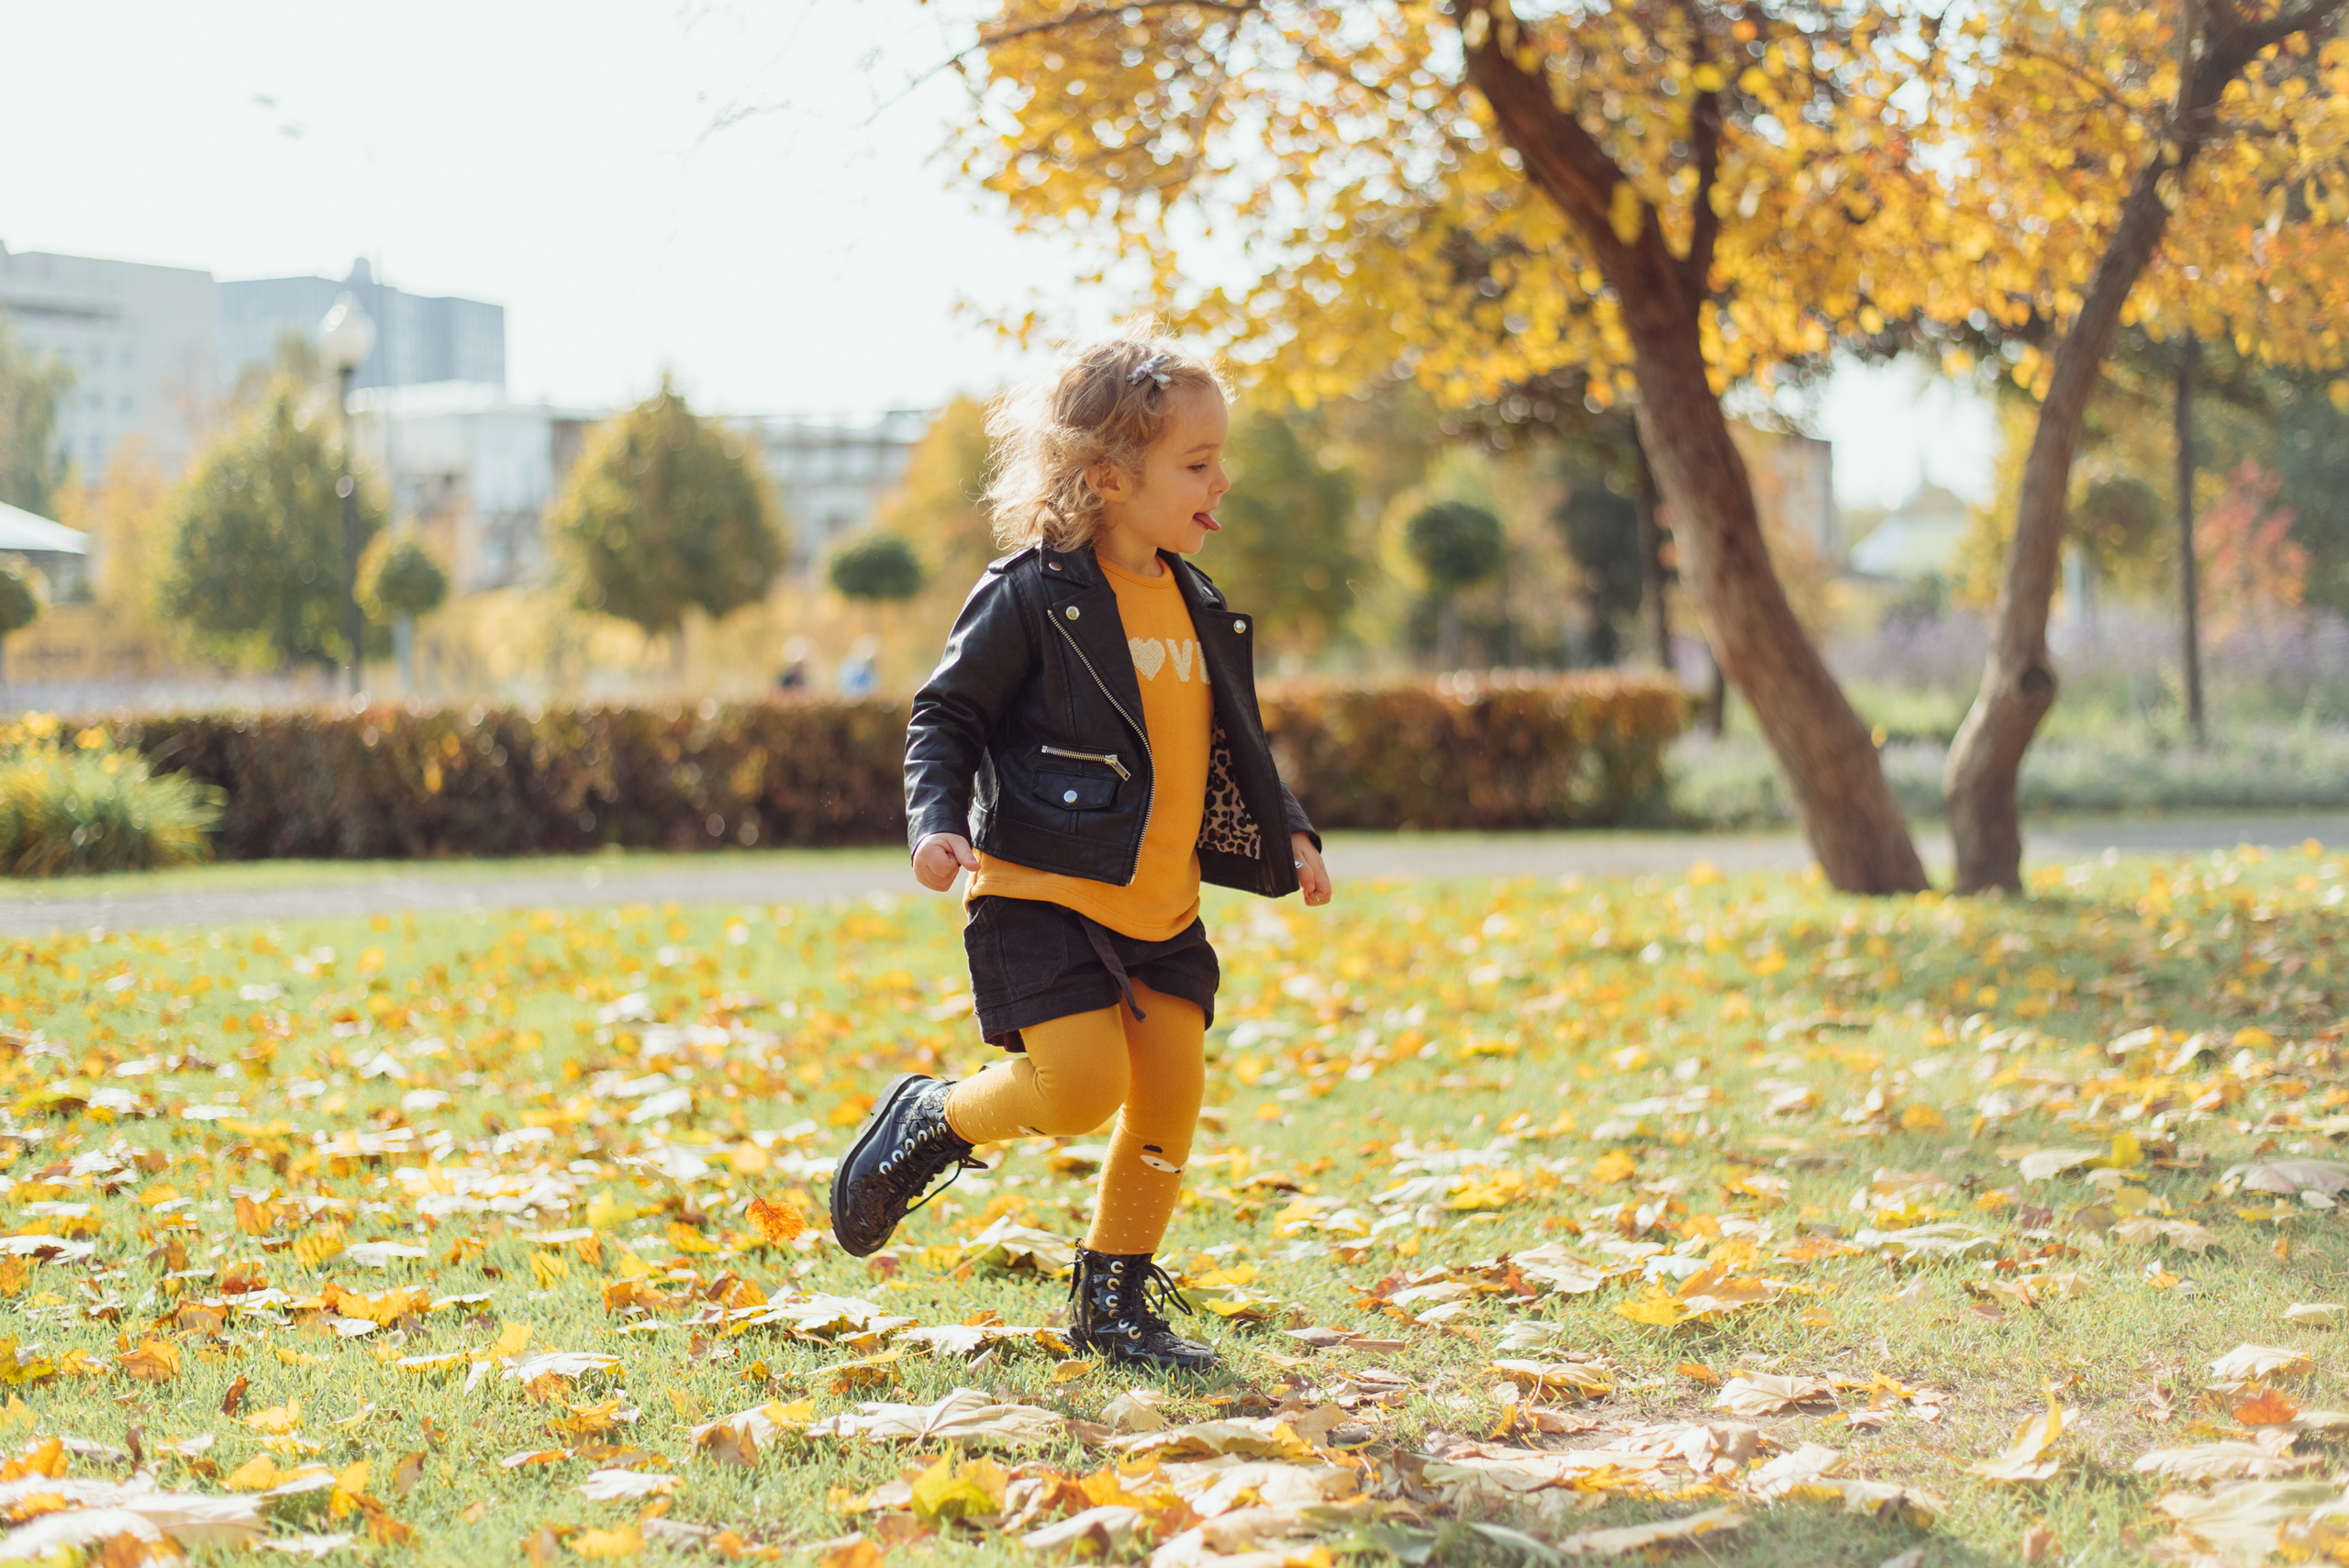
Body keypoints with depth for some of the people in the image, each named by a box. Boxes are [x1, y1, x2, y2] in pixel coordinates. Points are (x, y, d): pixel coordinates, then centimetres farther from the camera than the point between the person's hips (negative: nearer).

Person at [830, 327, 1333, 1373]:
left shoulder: (1199, 610, 12)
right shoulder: (1033, 596, -10)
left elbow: (1229, 746, 24)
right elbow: (946, 714, -6)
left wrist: (1285, 833, 15)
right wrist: (938, 821, -20)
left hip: (1159, 904, 7)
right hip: (1041, 893, -7)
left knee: (1171, 1093, 0)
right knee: (1082, 1084, -18)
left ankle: (1115, 1299, 16)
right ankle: (929, 1124, 11)